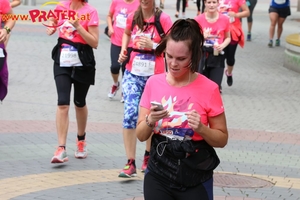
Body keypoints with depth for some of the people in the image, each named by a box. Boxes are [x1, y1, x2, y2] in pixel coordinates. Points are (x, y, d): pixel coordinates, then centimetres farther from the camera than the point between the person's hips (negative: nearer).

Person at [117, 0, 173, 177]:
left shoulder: (163, 19, -10)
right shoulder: (133, 17, 3)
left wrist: (153, 45, -24)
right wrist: (123, 50, 9)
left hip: (154, 76, -2)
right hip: (133, 74, 2)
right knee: (130, 114, -11)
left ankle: (148, 156, 34)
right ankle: (130, 163, -10)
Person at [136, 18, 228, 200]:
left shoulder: (208, 89, -9)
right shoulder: (154, 83, -1)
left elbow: (222, 139, -2)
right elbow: (141, 135, 4)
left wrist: (201, 128, -20)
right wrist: (150, 121, -16)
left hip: (195, 180, -2)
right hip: (158, 175, 2)